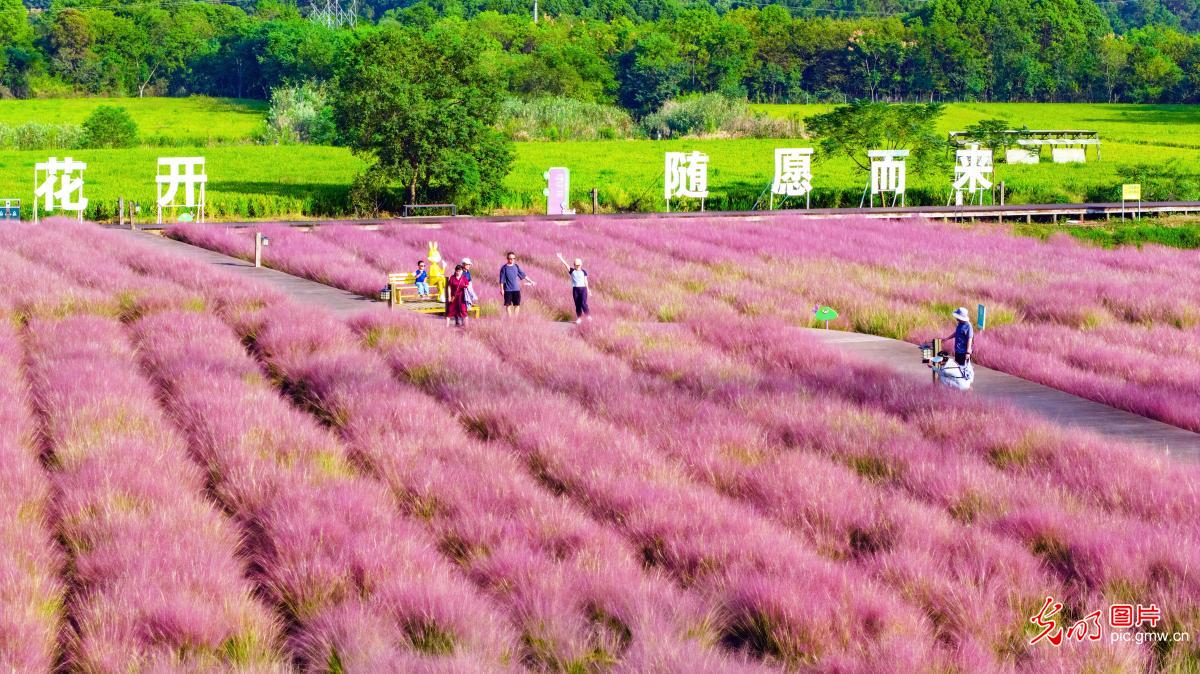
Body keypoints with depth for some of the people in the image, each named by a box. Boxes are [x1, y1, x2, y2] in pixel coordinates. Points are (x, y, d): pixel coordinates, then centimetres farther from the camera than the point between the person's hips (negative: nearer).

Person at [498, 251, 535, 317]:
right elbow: (502, 279, -4)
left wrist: (530, 281, 19)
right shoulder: (504, 268, -4)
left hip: (516, 289, 4)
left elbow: (523, 275, 16)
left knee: (517, 304, 4)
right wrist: (501, 289, -8)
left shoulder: (516, 266, 7)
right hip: (508, 289, -4)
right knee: (508, 305, -1)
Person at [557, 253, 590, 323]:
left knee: (583, 303, -10)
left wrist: (588, 290, 3)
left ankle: (588, 316, 4)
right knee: (577, 304, 3)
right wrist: (561, 258, -16)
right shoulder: (572, 271, 5)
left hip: (582, 288, -2)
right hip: (575, 289, 2)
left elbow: (585, 281, 4)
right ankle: (579, 318, 10)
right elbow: (566, 265, -5)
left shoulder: (583, 271, 4)